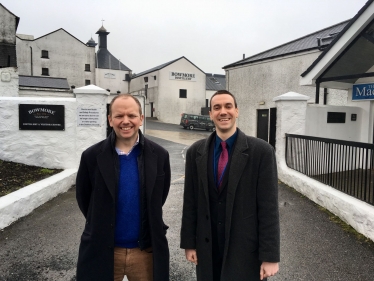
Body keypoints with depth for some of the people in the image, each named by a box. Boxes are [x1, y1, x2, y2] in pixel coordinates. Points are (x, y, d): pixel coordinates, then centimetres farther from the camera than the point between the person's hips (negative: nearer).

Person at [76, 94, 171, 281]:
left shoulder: (159, 155, -7)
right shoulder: (92, 156, -9)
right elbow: (83, 198, 4)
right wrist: (102, 225, 10)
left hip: (147, 251, 1)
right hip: (102, 252, 0)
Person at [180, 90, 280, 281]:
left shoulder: (261, 151, -10)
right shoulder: (195, 152, -1)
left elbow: (268, 207, -10)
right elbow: (190, 201, 2)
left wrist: (270, 256, -9)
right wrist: (189, 243, 4)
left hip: (246, 248, -2)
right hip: (207, 248, 3)